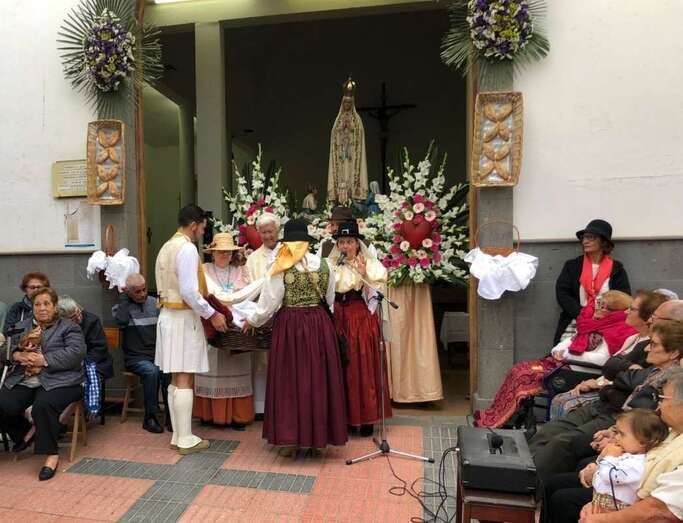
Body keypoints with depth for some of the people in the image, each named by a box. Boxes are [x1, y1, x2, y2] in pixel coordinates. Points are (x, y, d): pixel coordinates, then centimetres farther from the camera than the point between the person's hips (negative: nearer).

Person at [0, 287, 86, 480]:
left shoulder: (69, 327, 5)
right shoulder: (24, 325, 23)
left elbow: (76, 353, -9)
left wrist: (44, 360, -17)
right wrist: (17, 355, -7)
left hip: (57, 381, -5)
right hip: (23, 381, 5)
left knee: (43, 406, -32)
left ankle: (51, 454, -15)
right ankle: (23, 432, 13)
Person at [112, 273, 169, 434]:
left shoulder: (155, 303, 12)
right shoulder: (121, 306, 4)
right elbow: (122, 320, -19)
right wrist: (123, 296, -8)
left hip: (157, 354, 2)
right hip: (135, 358, -2)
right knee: (151, 370, -32)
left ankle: (171, 415, -17)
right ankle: (149, 417, -18)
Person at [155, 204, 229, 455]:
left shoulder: (166, 247, 14)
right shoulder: (187, 248, -15)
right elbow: (189, 291, -23)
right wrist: (212, 314, -13)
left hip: (168, 314, 9)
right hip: (184, 318, -9)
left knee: (176, 380, 12)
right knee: (185, 380, -3)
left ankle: (178, 436, 20)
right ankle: (186, 440, 5)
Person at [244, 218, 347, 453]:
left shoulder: (280, 269, -8)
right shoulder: (324, 265, 0)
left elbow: (268, 303, -4)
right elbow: (330, 300, 10)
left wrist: (252, 321, 14)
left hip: (289, 326, -2)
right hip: (319, 324, 3)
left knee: (289, 380, 8)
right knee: (318, 379, 12)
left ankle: (290, 438, 13)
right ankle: (319, 435, 21)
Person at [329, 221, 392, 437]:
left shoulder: (369, 263, 2)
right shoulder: (332, 264, 9)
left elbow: (373, 294, -5)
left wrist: (364, 274, -16)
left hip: (362, 319, -2)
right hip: (339, 318, 2)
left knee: (363, 366, 1)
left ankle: (366, 418, 13)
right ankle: (344, 416, 17)